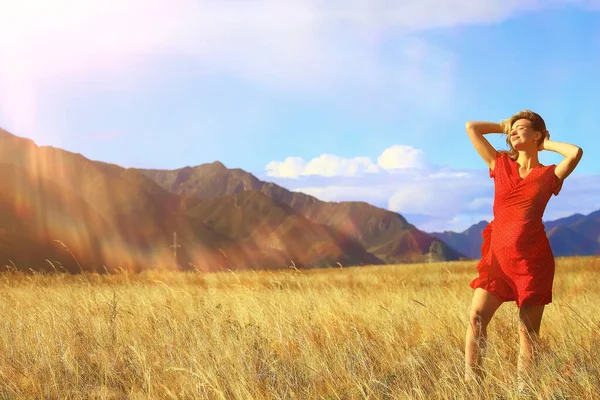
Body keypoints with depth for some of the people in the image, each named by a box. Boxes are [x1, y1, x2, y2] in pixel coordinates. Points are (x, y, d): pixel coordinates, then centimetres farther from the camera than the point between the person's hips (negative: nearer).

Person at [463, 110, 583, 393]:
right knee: (477, 317, -13)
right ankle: (470, 385, -10)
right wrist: (504, 126, 21)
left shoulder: (550, 175, 6)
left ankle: (523, 391, 5)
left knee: (528, 331, 0)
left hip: (533, 259, -2)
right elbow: (471, 127, 13)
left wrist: (547, 144, 3)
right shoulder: (500, 164, 13)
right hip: (498, 255, 2)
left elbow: (576, 153, -14)